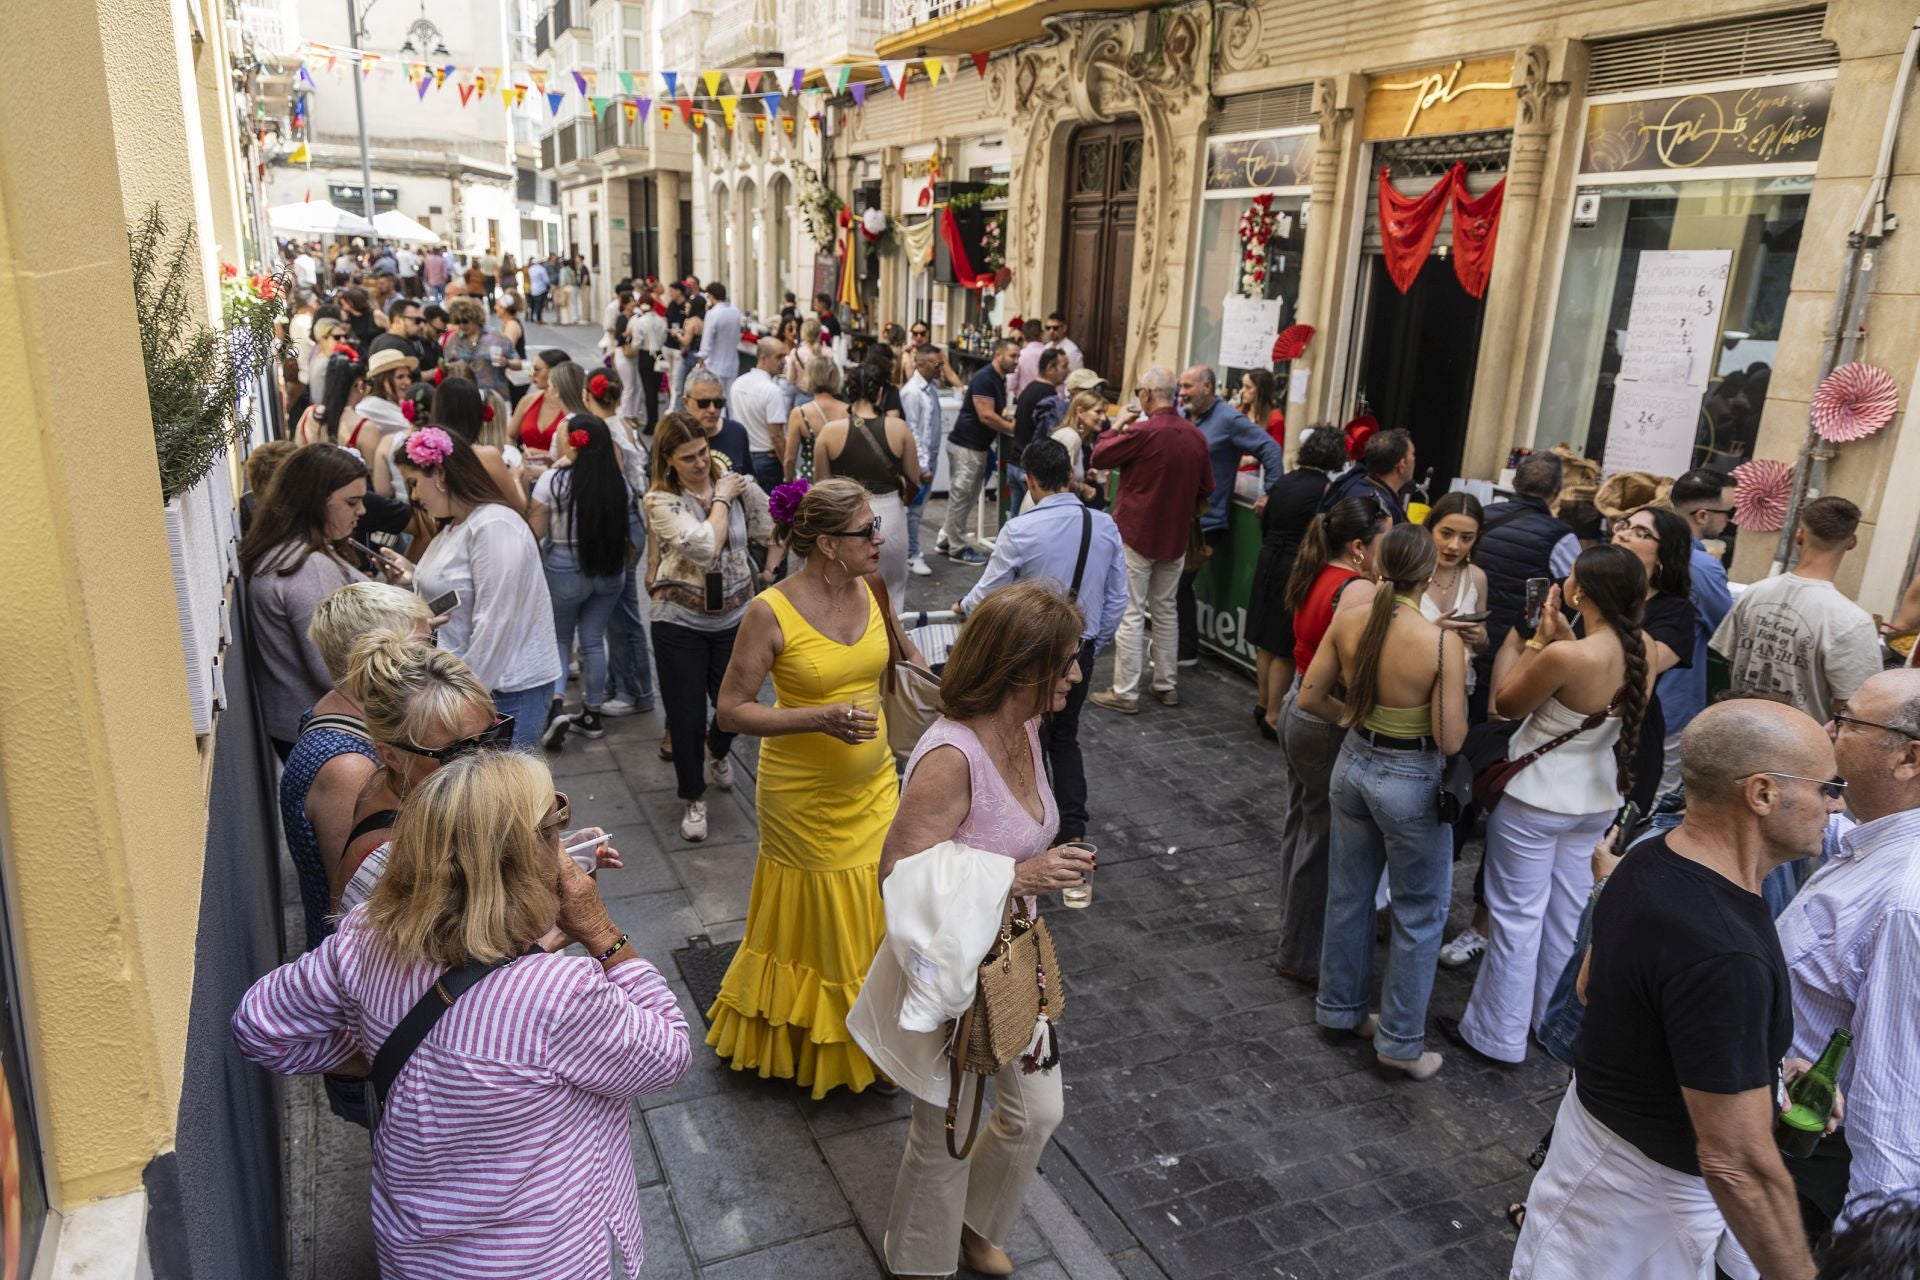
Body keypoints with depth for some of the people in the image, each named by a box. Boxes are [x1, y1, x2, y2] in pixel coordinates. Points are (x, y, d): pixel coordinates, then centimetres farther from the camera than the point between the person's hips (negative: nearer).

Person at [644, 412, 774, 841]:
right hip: (680, 624, -3)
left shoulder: (733, 484, -1)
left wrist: (747, 487, -3)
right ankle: (693, 798, 26)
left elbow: (768, 528, 0)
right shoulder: (661, 501, -12)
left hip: (735, 617, 3)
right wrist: (721, 499, -14)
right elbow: (704, 546, -23)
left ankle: (717, 752, 49)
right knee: (687, 715, 5)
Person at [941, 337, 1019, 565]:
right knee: (961, 496, -1)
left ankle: (948, 537, 25)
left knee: (968, 497, 15)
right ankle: (957, 548, 7)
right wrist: (1015, 430, -17)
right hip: (965, 445, -10)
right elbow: (986, 416, -24)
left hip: (978, 446, 10)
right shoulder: (984, 378, -19)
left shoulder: (1000, 379, 11)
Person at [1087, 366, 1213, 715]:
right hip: (1175, 538, 6)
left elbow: (1099, 456, -7)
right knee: (1165, 610, 17)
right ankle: (1166, 684, 25)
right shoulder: (1195, 435, 1)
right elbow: (1205, 489, 10)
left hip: (1136, 534, -6)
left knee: (1130, 614, 0)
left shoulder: (1142, 432, -19)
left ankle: (1125, 693, 3)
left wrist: (1117, 427, 7)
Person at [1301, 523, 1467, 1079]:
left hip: (1353, 764, 5)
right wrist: (1458, 701, -1)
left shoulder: (1347, 622, -10)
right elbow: (1450, 740, -20)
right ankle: (1401, 1041, 24)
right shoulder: (1442, 643, -23)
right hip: (1410, 781, -5)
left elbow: (1310, 698, -2)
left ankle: (1340, 1007, 39)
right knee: (1419, 913, 13)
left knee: (1349, 893, 22)